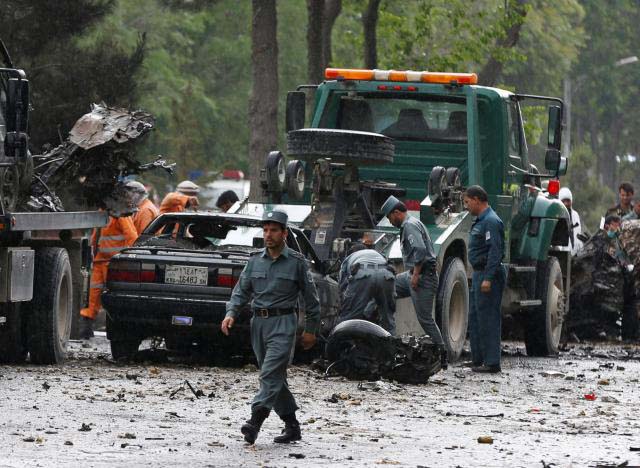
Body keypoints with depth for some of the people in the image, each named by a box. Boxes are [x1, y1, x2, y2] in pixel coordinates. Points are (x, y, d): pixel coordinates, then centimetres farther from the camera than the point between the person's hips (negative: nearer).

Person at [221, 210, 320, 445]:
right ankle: (292, 426, 18)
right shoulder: (255, 261, 10)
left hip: (283, 322, -6)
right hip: (259, 323, 6)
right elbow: (241, 291, 10)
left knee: (271, 374, -18)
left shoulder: (296, 262, -1)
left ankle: (256, 420, -29)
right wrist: (231, 313, -8)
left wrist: (311, 330, 4)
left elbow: (310, 297, 4)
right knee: (276, 378, 10)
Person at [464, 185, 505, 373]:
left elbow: (495, 251, -22)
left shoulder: (491, 221, -15)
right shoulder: (480, 220, 18)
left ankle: (492, 362, -8)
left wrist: (488, 278, -26)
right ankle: (479, 360, 18)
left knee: (488, 318, -9)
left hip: (489, 274, -11)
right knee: (475, 318, 13)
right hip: (479, 274, 11)